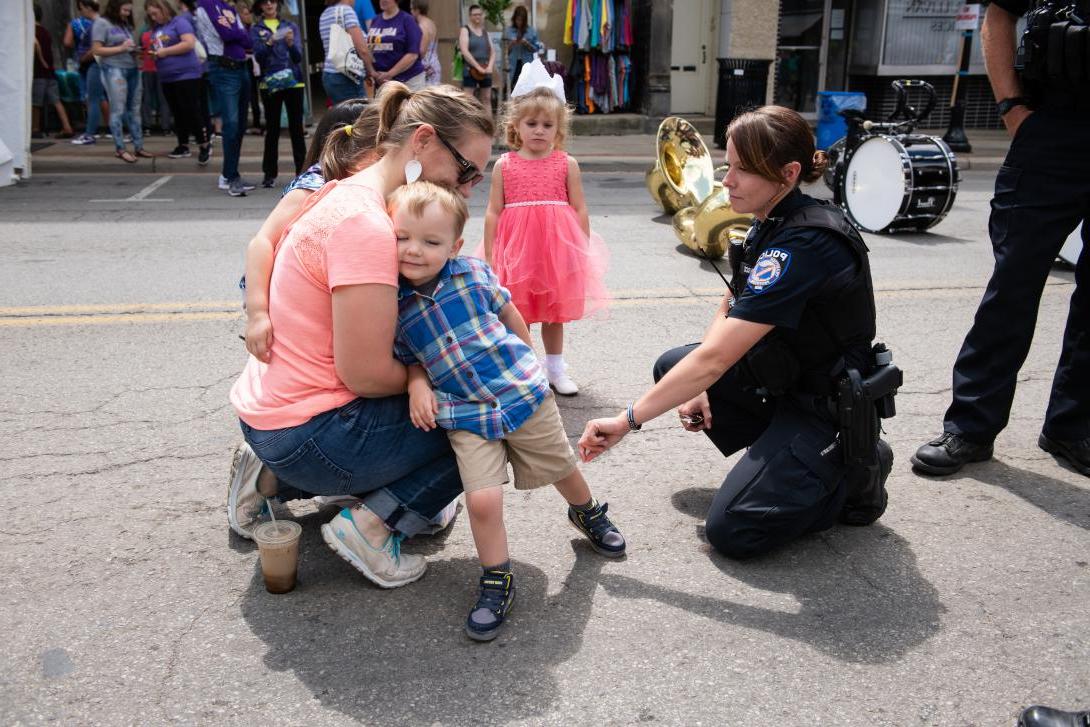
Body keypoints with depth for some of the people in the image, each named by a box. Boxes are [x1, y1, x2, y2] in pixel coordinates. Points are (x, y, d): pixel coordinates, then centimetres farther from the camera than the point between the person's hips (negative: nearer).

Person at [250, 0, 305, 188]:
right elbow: (259, 56, -6)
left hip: (294, 82, 1)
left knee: (296, 127, 0)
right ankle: (269, 173, 4)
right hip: (270, 84, -1)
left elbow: (298, 57, 2)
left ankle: (301, 171, 4)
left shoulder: (290, 26, 11)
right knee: (272, 129, 0)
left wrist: (291, 44, -19)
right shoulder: (256, 29, 8)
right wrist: (269, 43, -26)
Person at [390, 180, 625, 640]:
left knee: (562, 468, 16)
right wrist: (417, 383, -13)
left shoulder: (472, 273, -7)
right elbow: (404, 357, 7)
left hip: (523, 392, 1)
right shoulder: (391, 303, -8)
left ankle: (588, 514, 51)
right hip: (465, 414, -1)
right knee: (482, 500, -16)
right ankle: (497, 582, 9)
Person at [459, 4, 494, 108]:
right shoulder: (465, 30, -1)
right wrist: (478, 67, -18)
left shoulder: (485, 32, 16)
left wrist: (490, 66, -7)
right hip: (471, 71, -6)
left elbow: (492, 52, 12)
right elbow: (465, 52, -13)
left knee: (487, 99, 8)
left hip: (485, 71, 6)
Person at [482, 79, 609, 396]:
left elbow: (580, 210, 3)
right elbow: (493, 212, 2)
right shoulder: (504, 165, 1)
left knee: (554, 312, 13)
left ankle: (554, 367, 28)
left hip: (557, 247, 1)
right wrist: (489, 256, -1)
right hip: (515, 248, 0)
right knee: (516, 313, 6)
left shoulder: (567, 164, 2)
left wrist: (584, 251, 1)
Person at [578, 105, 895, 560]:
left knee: (732, 531, -15)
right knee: (672, 367, 8)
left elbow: (715, 356, -33)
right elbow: (731, 308, 11)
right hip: (785, 377, 9)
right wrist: (704, 388, -3)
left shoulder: (803, 245, -30)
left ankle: (855, 473, 5)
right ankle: (782, 457, 9)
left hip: (831, 408, -9)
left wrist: (628, 420, -28)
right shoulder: (773, 224, 0)